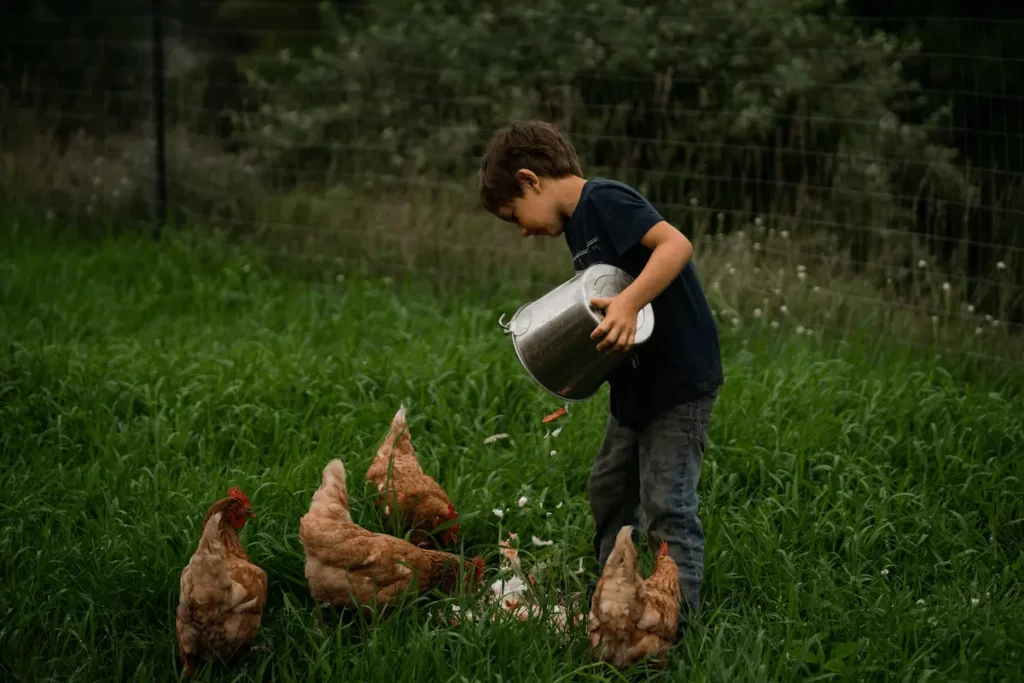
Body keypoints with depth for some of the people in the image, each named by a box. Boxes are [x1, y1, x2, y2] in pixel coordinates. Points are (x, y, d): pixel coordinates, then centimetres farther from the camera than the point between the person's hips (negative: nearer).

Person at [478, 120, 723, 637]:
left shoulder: (605, 201, -16)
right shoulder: (578, 225, 13)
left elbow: (675, 244, -30)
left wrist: (628, 304, -39)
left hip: (680, 377, -11)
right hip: (636, 381, 11)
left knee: (666, 505, -8)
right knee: (610, 489, 20)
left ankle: (676, 620, -3)